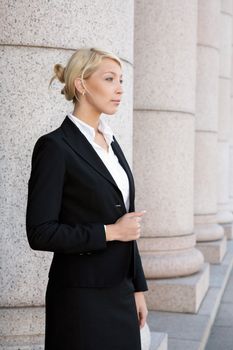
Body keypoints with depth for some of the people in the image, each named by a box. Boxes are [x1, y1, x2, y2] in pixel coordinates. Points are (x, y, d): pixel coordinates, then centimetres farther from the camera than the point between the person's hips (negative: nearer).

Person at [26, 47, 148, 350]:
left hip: (119, 292, 7)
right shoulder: (55, 146, -13)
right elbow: (40, 232, -17)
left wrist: (138, 289, 13)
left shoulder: (111, 142, 10)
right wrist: (109, 232, -15)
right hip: (82, 298, -7)